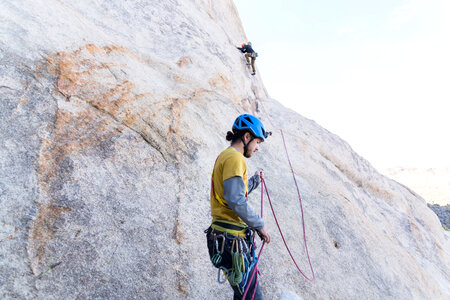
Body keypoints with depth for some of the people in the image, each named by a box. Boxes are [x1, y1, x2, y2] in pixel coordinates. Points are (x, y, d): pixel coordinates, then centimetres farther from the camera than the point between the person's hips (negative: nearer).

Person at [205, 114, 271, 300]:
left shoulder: (225, 156, 20)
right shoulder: (234, 157, -13)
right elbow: (235, 200, -23)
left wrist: (255, 180, 33)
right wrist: (259, 225, -14)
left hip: (229, 235, 11)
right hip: (232, 237, -11)